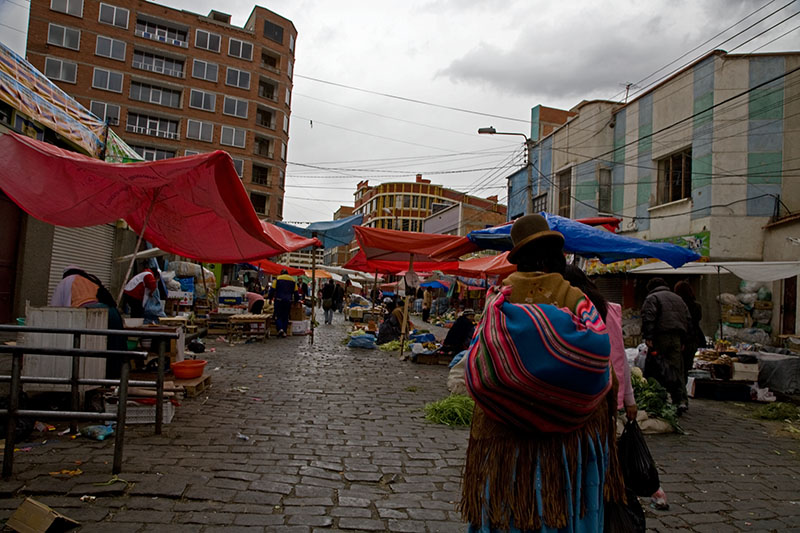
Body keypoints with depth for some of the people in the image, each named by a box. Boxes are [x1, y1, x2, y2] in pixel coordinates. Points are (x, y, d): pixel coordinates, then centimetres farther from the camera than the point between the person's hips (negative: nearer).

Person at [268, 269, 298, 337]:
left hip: (279, 301, -3)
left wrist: (270, 298, 6)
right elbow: (296, 292, 14)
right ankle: (284, 332, 5)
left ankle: (280, 328, -16)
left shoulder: (277, 279, 3)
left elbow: (272, 290, -2)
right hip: (288, 301, 3)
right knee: (286, 317, 9)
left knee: (278, 316, 4)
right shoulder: (293, 280, 12)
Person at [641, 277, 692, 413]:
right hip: (677, 338, 6)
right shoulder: (677, 298, 23)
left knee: (653, 370, 1)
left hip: (660, 337, -6)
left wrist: (648, 337, -18)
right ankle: (682, 400, -2)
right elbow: (688, 319, 21)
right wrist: (683, 340, 21)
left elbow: (648, 318, -15)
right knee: (677, 370, 7)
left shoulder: (652, 298, 2)